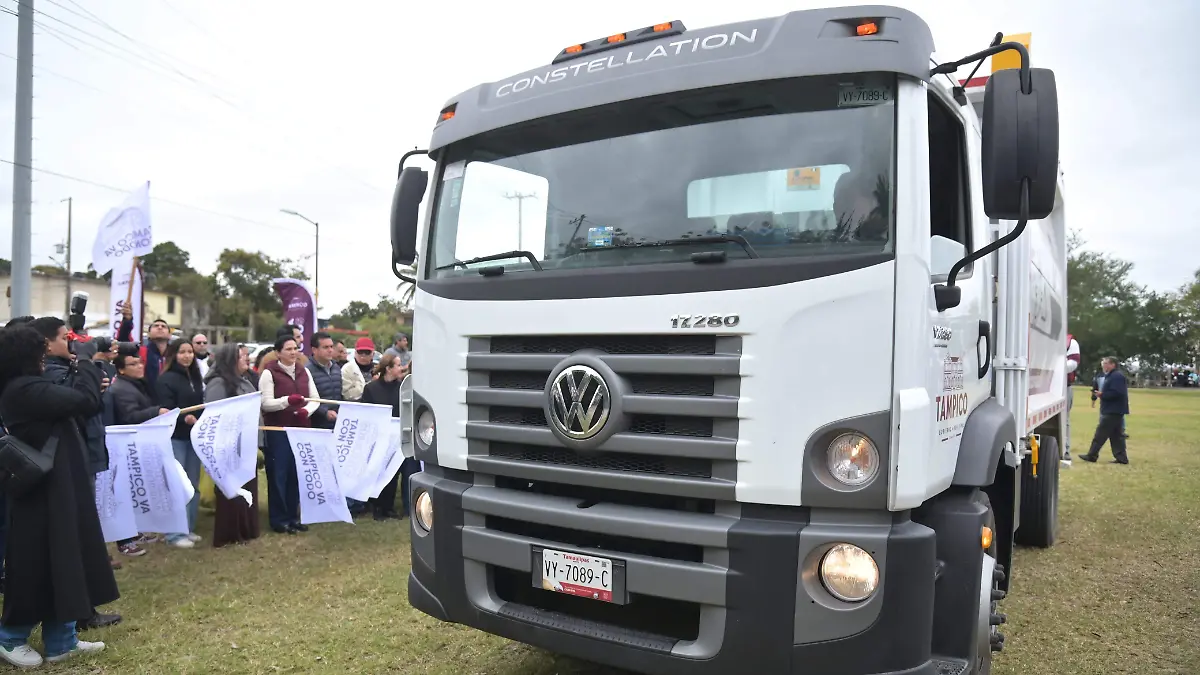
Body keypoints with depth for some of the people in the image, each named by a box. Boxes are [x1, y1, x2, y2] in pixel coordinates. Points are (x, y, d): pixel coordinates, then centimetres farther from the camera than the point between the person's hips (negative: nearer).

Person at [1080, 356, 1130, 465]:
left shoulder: (1117, 376, -15)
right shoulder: (1111, 376, 18)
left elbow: (1117, 393, -26)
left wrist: (1102, 394, -18)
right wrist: (1100, 394, 6)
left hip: (1113, 411, -11)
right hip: (1114, 410, 11)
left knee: (1101, 433, -7)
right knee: (1116, 435, 10)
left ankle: (1091, 455, -3)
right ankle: (1121, 458, 11)